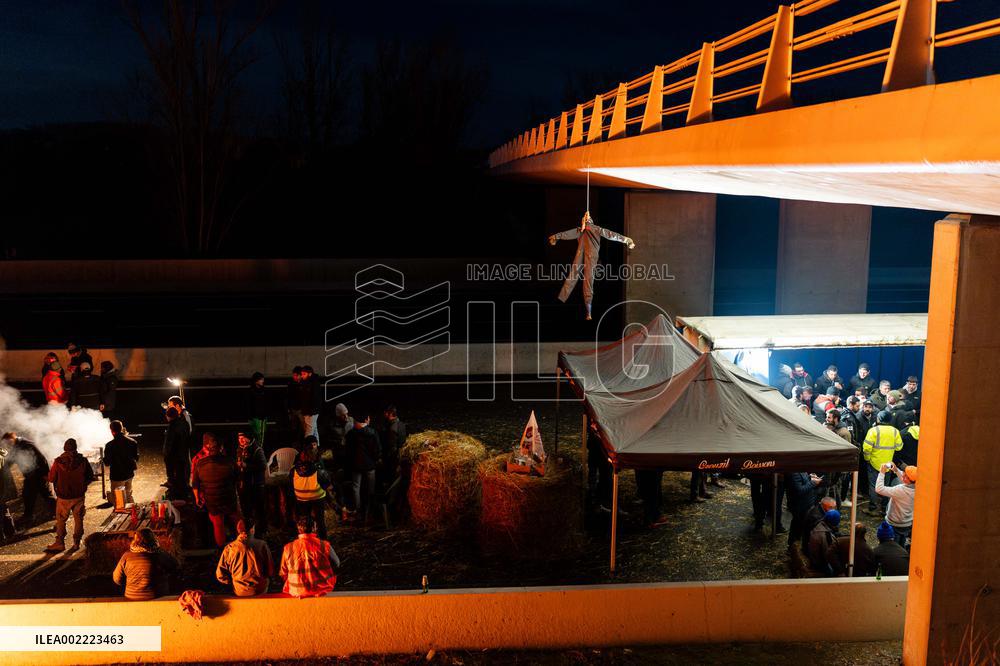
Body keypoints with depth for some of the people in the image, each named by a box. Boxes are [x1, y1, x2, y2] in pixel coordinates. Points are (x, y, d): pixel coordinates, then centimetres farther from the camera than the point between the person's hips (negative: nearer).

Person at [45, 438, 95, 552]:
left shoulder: (58, 462, -13)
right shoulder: (82, 461, -9)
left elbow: (51, 479, -4)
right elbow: (90, 477, 0)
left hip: (63, 497, -1)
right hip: (79, 495, 1)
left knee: (61, 520, 12)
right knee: (78, 519, 13)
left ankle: (59, 543, 15)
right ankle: (76, 542, 17)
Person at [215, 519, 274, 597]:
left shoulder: (229, 548, -12)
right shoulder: (262, 545, -15)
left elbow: (220, 575, -6)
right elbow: (271, 571, -8)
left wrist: (233, 582, 11)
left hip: (240, 593, 2)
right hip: (260, 590, -2)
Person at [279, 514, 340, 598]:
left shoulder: (288, 548, -10)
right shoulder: (324, 546, -13)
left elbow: (283, 574, 0)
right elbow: (337, 564, 2)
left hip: (296, 593, 2)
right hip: (323, 591, -2)